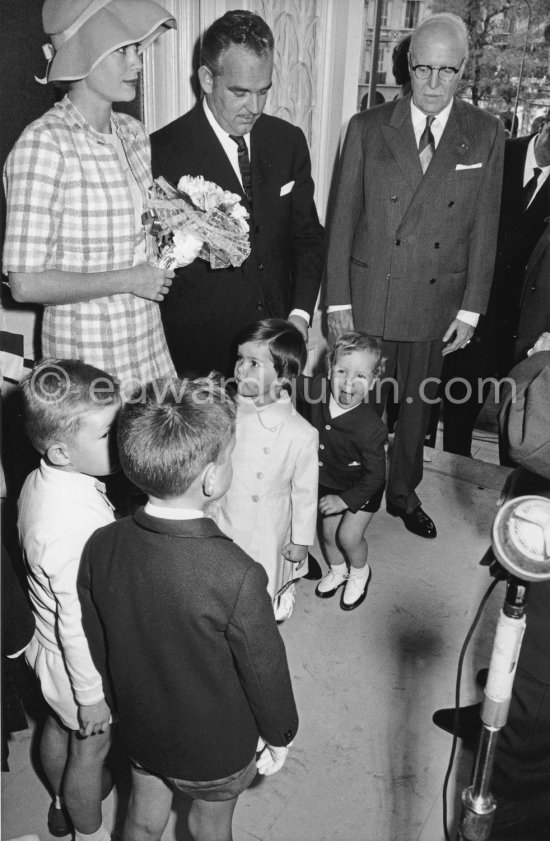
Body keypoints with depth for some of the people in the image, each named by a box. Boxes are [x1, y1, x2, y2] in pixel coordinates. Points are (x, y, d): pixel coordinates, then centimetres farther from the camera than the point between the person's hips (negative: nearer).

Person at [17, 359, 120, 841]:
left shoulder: (40, 480, -13)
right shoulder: (77, 524, -40)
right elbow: (78, 622, -30)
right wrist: (92, 694, -16)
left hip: (47, 643, 8)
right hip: (81, 661, -8)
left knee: (59, 725, 31)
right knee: (90, 747, 19)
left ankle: (64, 802, 60)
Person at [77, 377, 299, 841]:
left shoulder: (101, 547, -21)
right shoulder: (237, 576, -37)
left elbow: (96, 645, -5)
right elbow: (265, 670, -22)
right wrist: (280, 736, -2)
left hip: (139, 730, 4)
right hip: (216, 747, -3)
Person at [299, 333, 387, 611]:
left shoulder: (370, 429, -36)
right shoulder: (318, 390, -24)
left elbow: (375, 474, -24)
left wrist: (345, 499, -21)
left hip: (362, 488, -5)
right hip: (329, 481, 5)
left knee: (348, 537, -2)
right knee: (329, 532, 17)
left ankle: (360, 573, 33)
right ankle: (337, 571, 48)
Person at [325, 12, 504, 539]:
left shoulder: (485, 135, 1)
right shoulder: (368, 128, -3)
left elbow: (483, 228, 1)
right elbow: (343, 219, -2)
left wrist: (471, 309, -1)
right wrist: (337, 299, -5)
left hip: (437, 302, 2)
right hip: (368, 298, -1)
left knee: (417, 404, 15)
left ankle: (403, 493, 37)